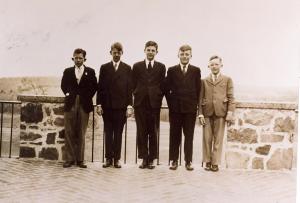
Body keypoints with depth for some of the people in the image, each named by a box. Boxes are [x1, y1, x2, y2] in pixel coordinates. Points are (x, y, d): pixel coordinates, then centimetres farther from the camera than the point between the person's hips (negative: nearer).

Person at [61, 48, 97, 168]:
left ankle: (80, 160, 9)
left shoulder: (90, 72, 8)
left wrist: (88, 97, -2)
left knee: (81, 134, 3)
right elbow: (63, 85, 16)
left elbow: (94, 86, 7)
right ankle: (69, 159, 6)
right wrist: (68, 94, 3)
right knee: (69, 133, 0)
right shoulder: (67, 71, 12)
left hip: (84, 105, -1)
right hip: (70, 104, 1)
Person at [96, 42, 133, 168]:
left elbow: (129, 88, 3)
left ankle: (117, 159, 10)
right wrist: (99, 104, 0)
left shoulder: (127, 68, 6)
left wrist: (129, 105, -4)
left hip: (121, 106, -1)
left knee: (118, 133, 4)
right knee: (108, 133, 5)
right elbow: (100, 87, 7)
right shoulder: (104, 68, 9)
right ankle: (109, 158, 11)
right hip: (107, 105, 1)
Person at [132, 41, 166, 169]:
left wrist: (158, 98, -1)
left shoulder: (161, 67, 9)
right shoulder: (137, 66, 11)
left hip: (154, 103, -1)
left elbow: (162, 85, 6)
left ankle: (151, 159, 10)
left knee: (153, 132, 2)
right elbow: (134, 85, 10)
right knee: (141, 132, 2)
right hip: (140, 103, 1)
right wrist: (137, 96, 2)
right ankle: (144, 158, 10)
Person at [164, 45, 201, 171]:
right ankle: (174, 160, 13)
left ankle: (188, 161, 11)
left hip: (190, 108, 0)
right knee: (174, 135, 5)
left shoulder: (196, 71, 6)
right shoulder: (171, 70, 6)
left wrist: (195, 104, -1)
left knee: (189, 136, 4)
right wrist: (171, 103, 1)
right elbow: (167, 89, 6)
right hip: (175, 108, 0)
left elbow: (198, 89, 5)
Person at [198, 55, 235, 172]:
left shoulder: (227, 80, 11)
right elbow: (201, 98, 9)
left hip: (220, 112, -1)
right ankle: (207, 162, 12)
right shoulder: (204, 81, 14)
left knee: (218, 139, 0)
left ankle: (215, 163, 7)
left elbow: (231, 98, 5)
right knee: (207, 138, 2)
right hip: (207, 112, 1)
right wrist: (200, 114, 0)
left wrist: (230, 113, -6)